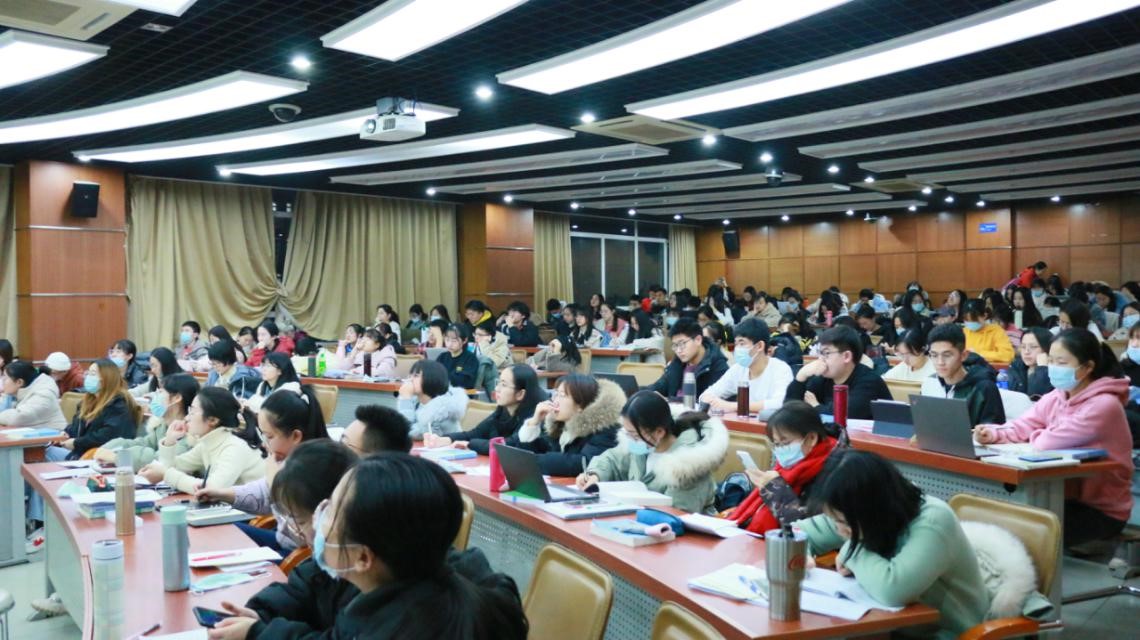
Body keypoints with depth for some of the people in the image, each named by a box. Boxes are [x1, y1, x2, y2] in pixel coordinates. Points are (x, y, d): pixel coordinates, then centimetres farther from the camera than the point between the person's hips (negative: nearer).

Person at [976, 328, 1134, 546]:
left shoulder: (1103, 405, -21)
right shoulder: (1056, 397, 5)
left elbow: (1049, 442, -27)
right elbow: (1020, 427, -2)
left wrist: (1034, 436, -6)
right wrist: (992, 433, -22)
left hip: (1103, 511, -7)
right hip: (1067, 496, 7)